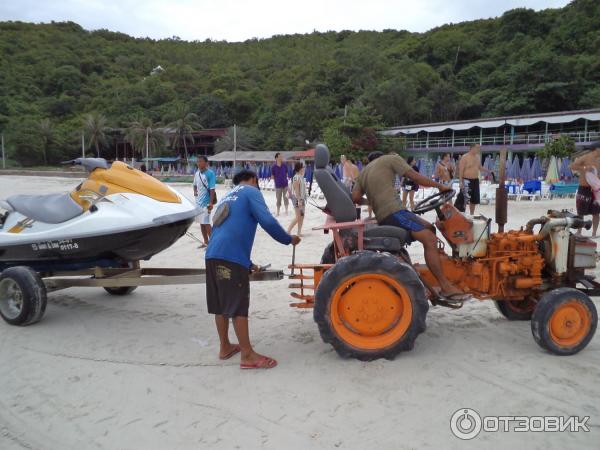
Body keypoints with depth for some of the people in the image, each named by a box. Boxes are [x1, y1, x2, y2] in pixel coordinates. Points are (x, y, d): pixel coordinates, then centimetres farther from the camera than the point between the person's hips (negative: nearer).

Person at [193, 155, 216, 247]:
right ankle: (206, 242, 22)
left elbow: (212, 189, -15)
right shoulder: (196, 173, 8)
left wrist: (211, 202, -20)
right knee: (201, 223, 12)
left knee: (206, 223, -9)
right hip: (198, 201, 8)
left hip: (206, 202, -7)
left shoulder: (210, 173, -12)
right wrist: (195, 191, 1)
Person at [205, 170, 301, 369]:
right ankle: (248, 356, 6)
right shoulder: (251, 191, 5)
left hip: (213, 255, 8)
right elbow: (267, 221, -11)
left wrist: (248, 264, 37)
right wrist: (289, 240, 4)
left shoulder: (227, 197, 30)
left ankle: (225, 347, 30)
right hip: (231, 257, -8)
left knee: (221, 305, 17)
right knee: (238, 307, -2)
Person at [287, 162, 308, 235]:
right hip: (297, 199, -9)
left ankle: (299, 232, 17)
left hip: (302, 198, 9)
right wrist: (299, 200, -24)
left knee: (302, 216, 11)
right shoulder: (296, 177, -18)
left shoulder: (301, 177, 10)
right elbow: (296, 190, -21)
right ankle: (288, 231, 0)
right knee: (298, 217, -8)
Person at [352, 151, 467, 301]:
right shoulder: (390, 159, 8)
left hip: (383, 217, 9)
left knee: (429, 228, 14)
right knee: (430, 239, -17)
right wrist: (440, 186, 10)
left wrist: (367, 200, 30)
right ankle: (446, 287, -21)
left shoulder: (364, 172, 25)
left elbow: (355, 197, 10)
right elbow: (416, 177, 0)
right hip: (393, 211, -9)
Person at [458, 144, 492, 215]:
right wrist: (461, 182, -19)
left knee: (474, 199, 12)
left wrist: (489, 171, 9)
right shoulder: (465, 157, -12)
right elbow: (461, 170, -14)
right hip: (467, 180, -7)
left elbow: (480, 167, 23)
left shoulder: (478, 157, 11)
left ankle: (472, 214, 23)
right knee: (465, 199, -7)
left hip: (476, 180, 7)